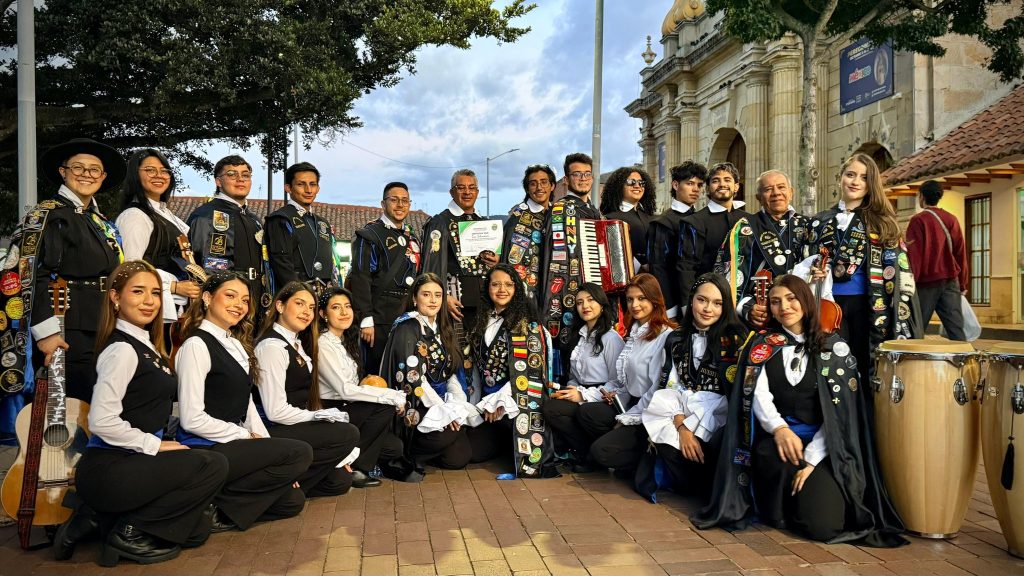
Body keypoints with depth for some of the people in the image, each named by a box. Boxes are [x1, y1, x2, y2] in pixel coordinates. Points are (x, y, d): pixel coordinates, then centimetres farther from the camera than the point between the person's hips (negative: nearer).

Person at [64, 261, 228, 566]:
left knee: (196, 529, 10)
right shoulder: (123, 349, -16)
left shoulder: (145, 346, 12)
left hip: (130, 462, 9)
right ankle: (131, 531, -5)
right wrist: (155, 445, -16)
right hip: (108, 470, -9)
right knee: (214, 465, -16)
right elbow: (101, 421, -22)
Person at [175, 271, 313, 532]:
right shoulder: (196, 345, -13)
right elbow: (192, 419, -18)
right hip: (206, 451, -8)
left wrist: (268, 448, 4)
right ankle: (214, 504, -10)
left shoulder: (236, 345, 14)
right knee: (301, 452, -16)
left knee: (293, 500, 3)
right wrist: (247, 437, -12)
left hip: (232, 444, 8)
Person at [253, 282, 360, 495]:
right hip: (272, 431, -9)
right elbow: (275, 411, -20)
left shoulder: (296, 344, 14)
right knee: (348, 434, -18)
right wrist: (318, 417, -8)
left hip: (294, 427, 9)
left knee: (340, 481, 3)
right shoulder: (272, 346, -16)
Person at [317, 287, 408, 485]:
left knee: (395, 447, -10)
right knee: (386, 407, -23)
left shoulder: (347, 340, 13)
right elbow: (345, 390, -21)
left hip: (347, 409, 7)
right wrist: (393, 396, -20)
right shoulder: (323, 344, -14)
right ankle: (355, 468, -13)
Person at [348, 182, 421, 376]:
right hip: (380, 319, -7)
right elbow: (360, 279, -13)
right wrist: (366, 319, -19)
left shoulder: (411, 236, 18)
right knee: (377, 374, -2)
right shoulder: (370, 234, -5)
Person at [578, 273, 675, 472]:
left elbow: (658, 389, -21)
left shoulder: (665, 336, -19)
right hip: (630, 403, 9)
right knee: (586, 412, -9)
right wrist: (611, 389, 1)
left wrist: (627, 419, -13)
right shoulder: (635, 332, 12)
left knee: (601, 451, -17)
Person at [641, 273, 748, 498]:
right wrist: (681, 426, -15)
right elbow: (671, 387, 4)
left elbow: (734, 393, -9)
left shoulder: (734, 338, -2)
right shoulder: (676, 339, 10)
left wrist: (689, 426, -15)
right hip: (683, 413, 3)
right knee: (667, 440, -28)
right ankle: (695, 490, 1)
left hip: (721, 417, -3)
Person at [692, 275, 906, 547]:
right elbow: (758, 394, -3)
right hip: (774, 437, 0)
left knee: (823, 525, -20)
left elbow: (839, 410, -3)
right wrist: (779, 428, -25)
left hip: (822, 444, 0)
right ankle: (776, 511, -3)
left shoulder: (834, 346, 6)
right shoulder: (762, 344, 10)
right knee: (782, 459, -37)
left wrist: (812, 458, -14)